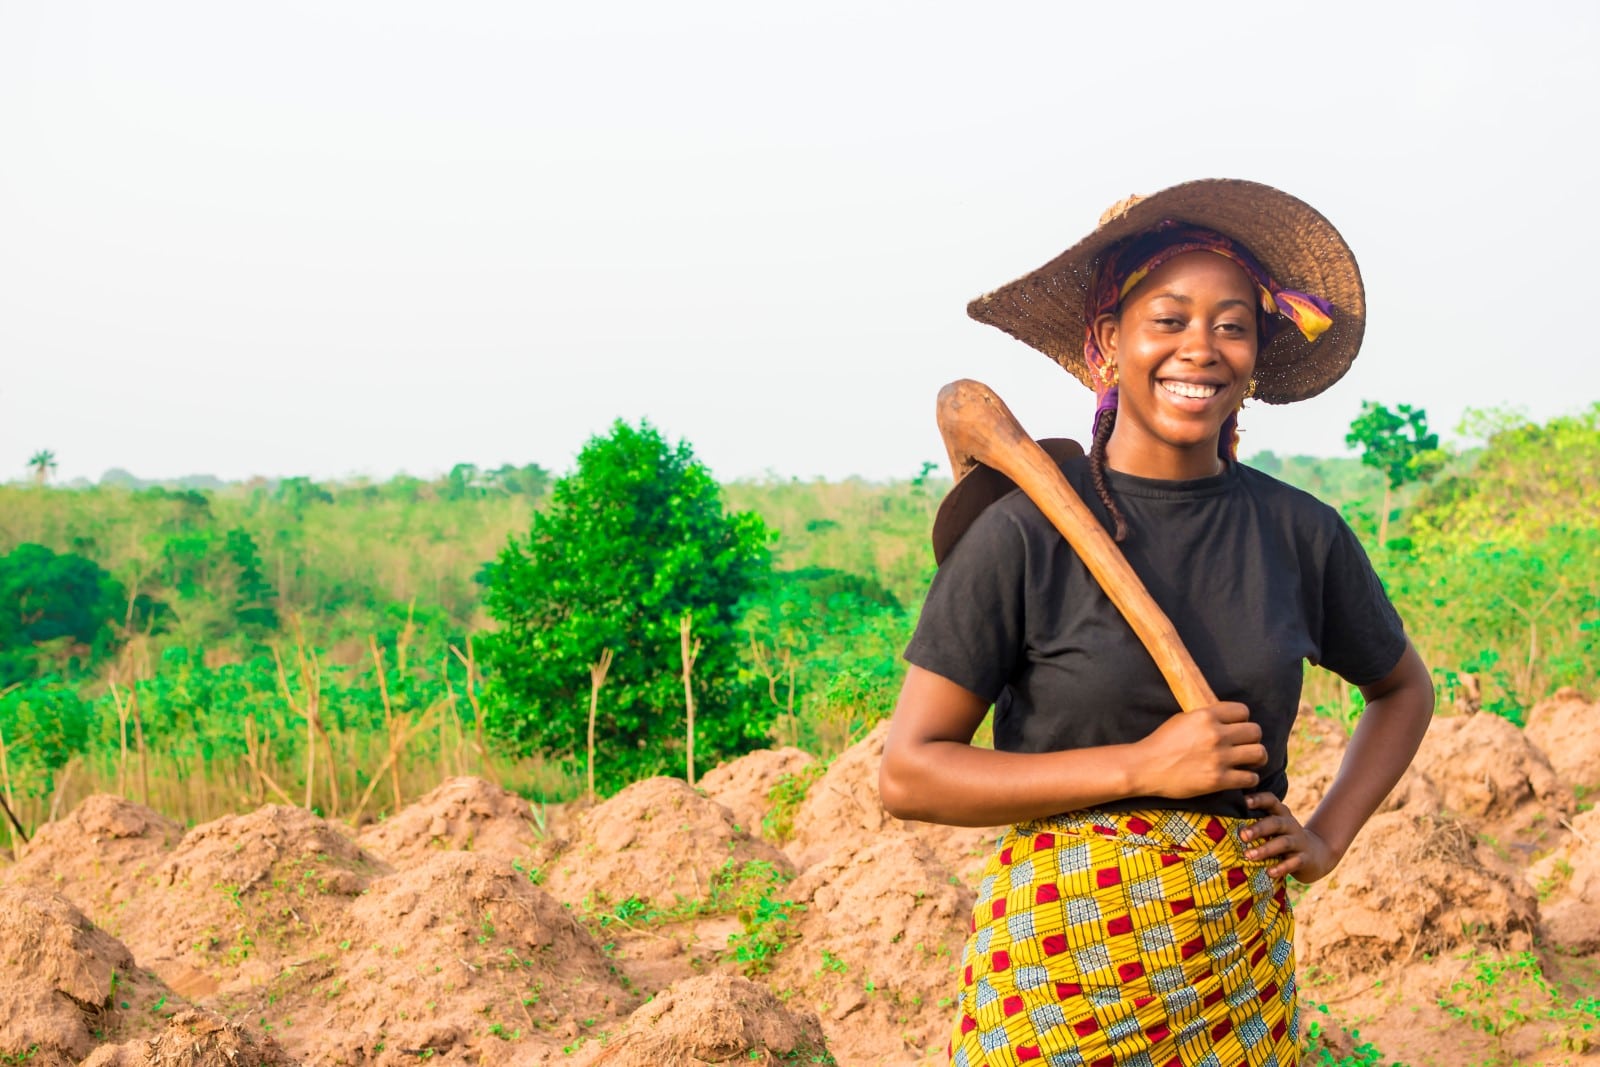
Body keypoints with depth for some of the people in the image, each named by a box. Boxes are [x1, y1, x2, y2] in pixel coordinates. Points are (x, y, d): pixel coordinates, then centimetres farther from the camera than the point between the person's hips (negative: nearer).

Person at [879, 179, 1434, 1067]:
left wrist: (1328, 837, 6)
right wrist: (1139, 767, -16)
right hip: (1062, 951, -3)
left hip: (1243, 955, 4)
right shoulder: (1024, 533, -11)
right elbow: (908, 774, -12)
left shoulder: (1300, 533, 2)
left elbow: (1403, 688, 21)